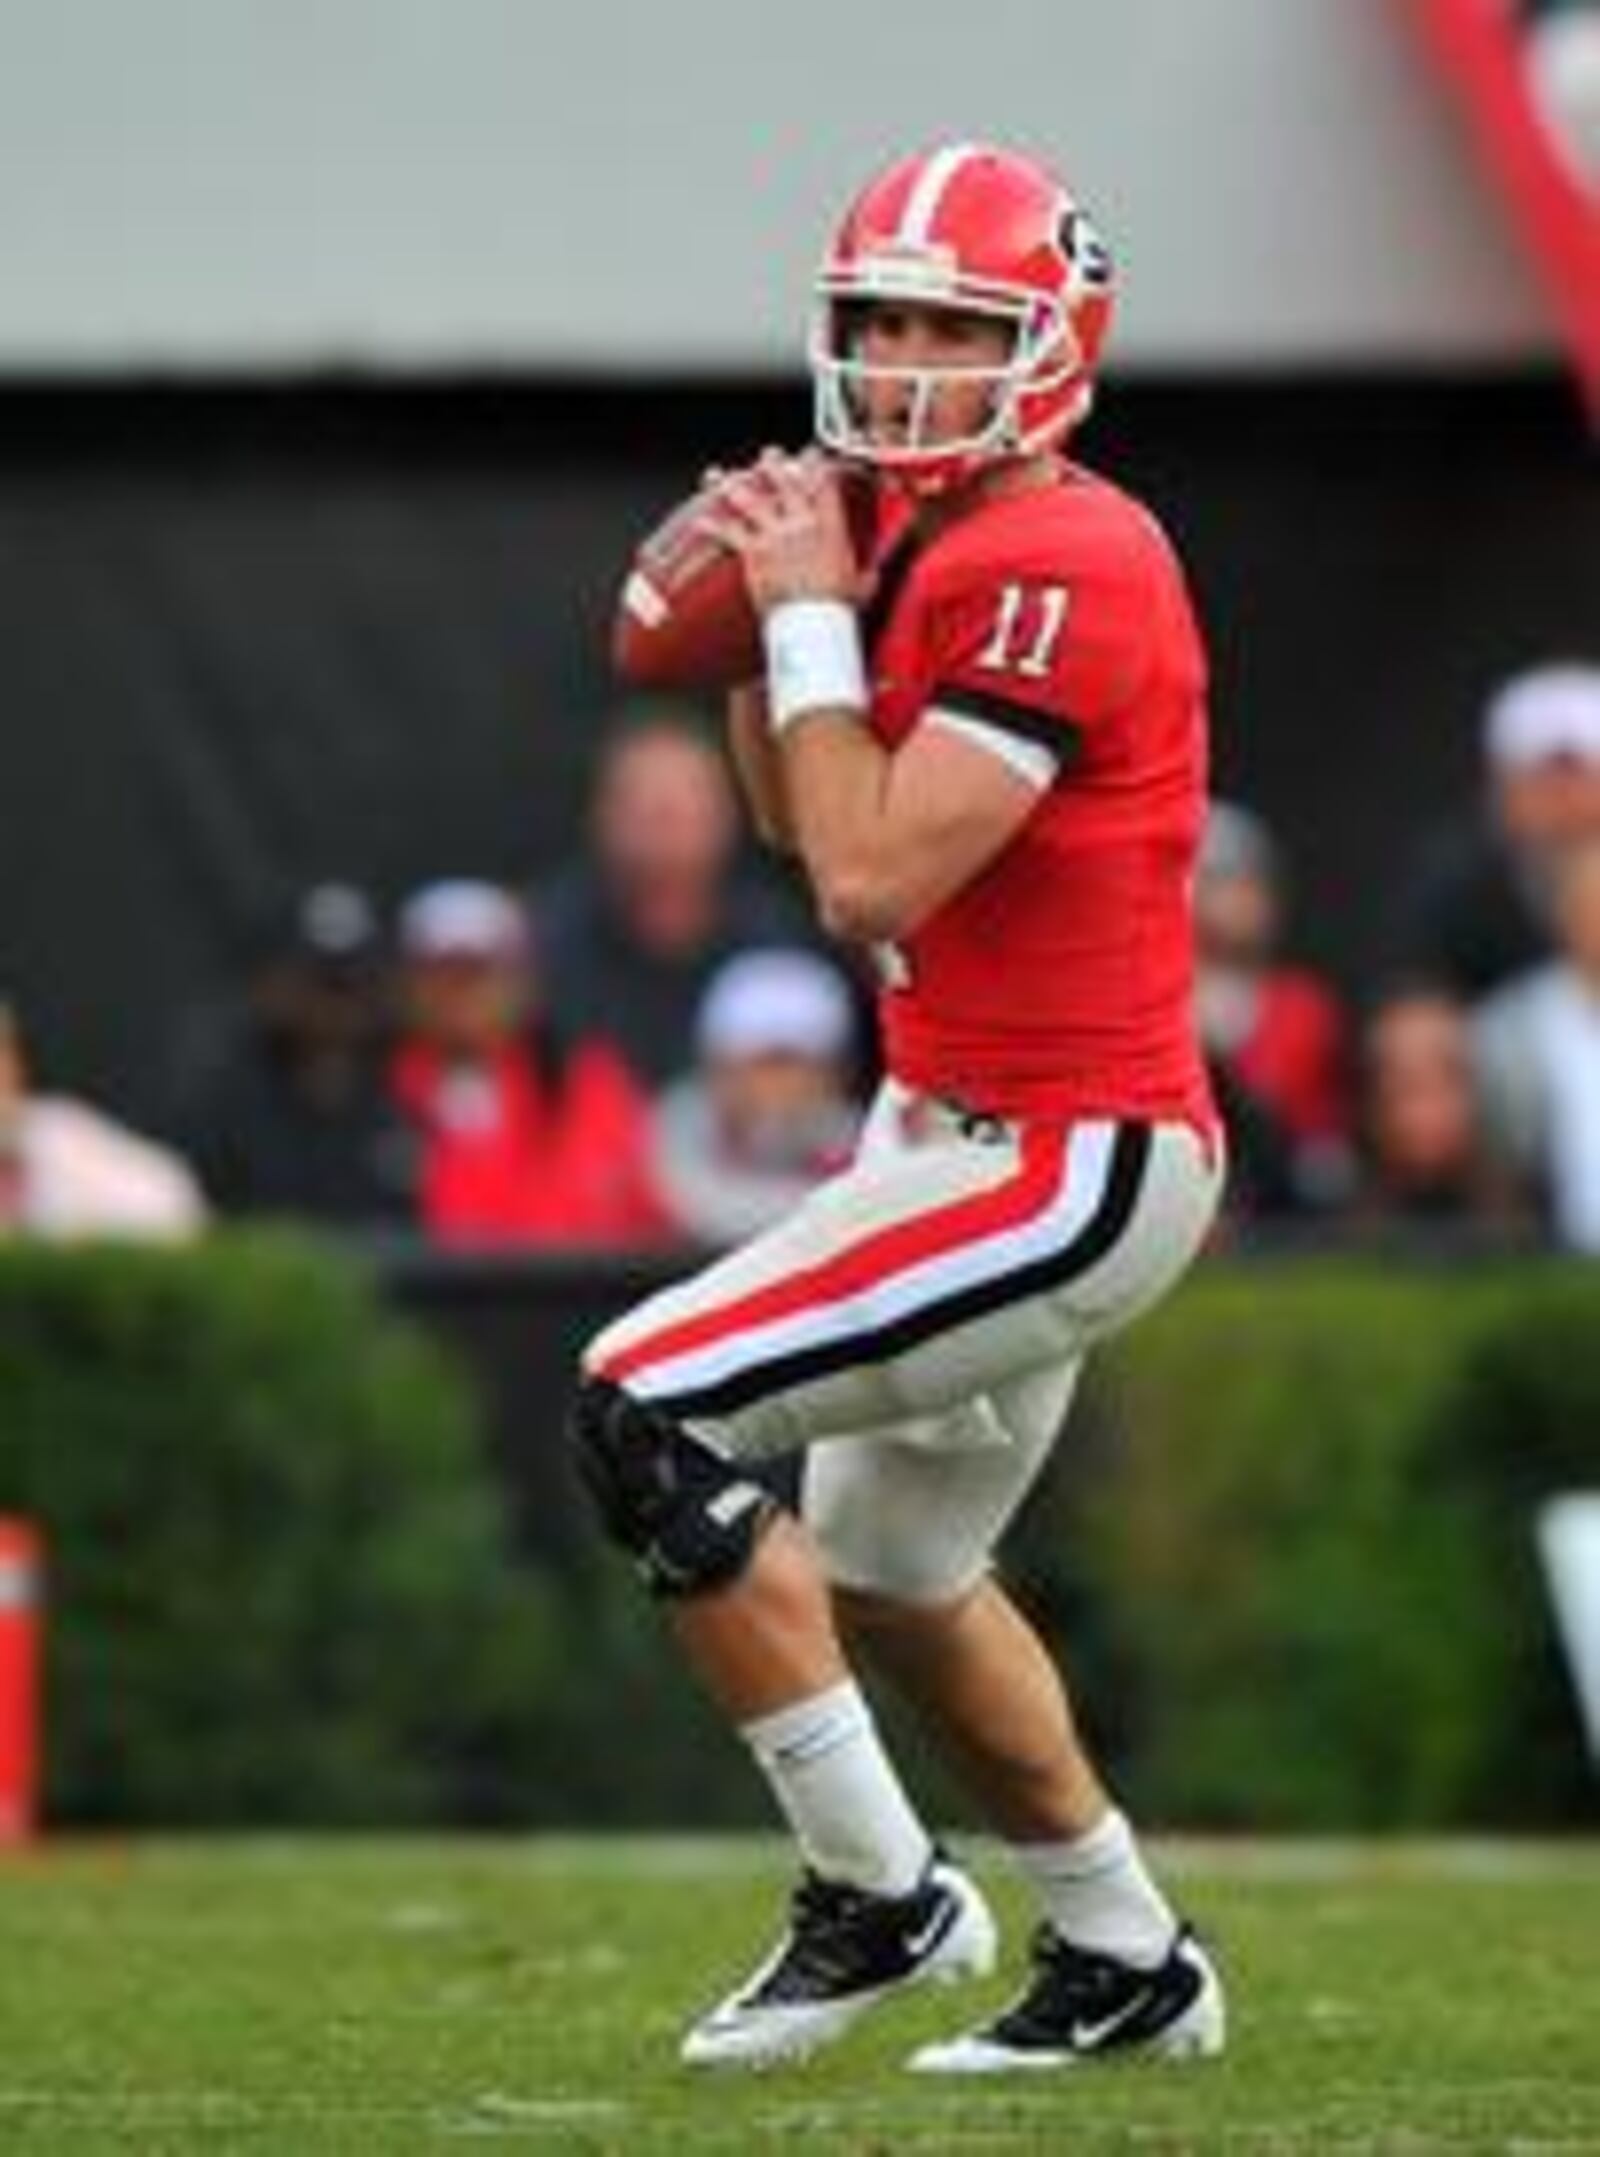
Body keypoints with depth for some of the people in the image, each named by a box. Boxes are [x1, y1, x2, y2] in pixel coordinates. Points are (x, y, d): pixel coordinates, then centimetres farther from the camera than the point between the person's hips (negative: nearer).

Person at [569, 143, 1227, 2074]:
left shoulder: (1056, 569, -20)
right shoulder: (934, 542, 9)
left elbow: (873, 881, -26)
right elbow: (801, 821, 21)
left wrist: (813, 615, -16)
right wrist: (760, 617, 6)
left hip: (1064, 1156, -10)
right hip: (970, 1131, 10)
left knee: (646, 1412, -15)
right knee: (887, 1573, 23)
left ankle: (876, 1896, -7)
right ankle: (1126, 1964, 35)